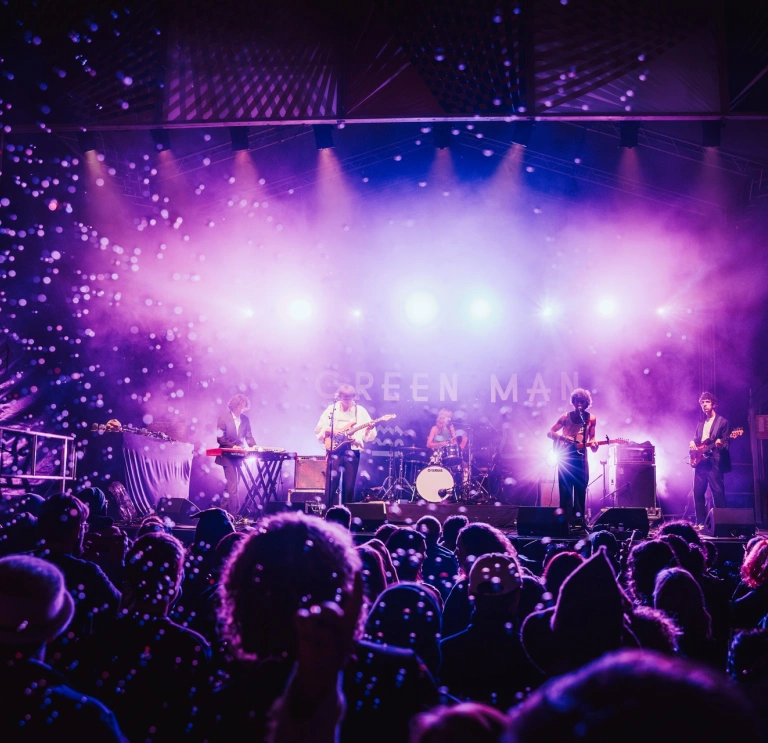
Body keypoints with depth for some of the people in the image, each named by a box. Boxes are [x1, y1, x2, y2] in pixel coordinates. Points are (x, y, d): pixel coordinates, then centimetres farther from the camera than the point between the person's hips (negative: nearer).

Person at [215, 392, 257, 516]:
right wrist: (232, 446, -22)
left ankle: (227, 508, 18)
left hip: (239, 456, 6)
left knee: (235, 483, 8)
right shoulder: (223, 418, -7)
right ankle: (235, 513, -12)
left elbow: (248, 436, 7)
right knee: (233, 484, -11)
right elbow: (220, 438, -11)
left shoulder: (245, 419, 8)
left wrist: (253, 446, -13)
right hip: (227, 456, -6)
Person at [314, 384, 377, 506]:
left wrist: (370, 429, -17)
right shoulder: (331, 409, 5)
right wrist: (332, 430, -11)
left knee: (349, 485, 3)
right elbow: (318, 429, 5)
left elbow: (368, 435, 4)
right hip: (335, 448, -1)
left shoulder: (360, 411, 6)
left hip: (352, 450, 1)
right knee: (332, 482, -9)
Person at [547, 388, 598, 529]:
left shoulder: (591, 419, 7)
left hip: (581, 457, 1)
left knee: (580, 490, 0)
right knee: (565, 490, -3)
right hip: (565, 457, -1)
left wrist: (593, 444, -14)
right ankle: (566, 519, 0)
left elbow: (591, 437, 9)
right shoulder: (566, 417, 4)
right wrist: (562, 437, -13)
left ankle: (578, 519, 6)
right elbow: (550, 433, 5)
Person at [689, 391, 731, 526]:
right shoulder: (700, 423, 20)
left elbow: (727, 443, -3)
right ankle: (700, 522, 8)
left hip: (714, 461, -6)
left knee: (718, 492, -9)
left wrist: (721, 443, -26)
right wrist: (692, 442, 2)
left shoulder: (722, 422, 1)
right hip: (700, 461, 6)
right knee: (698, 492, 3)